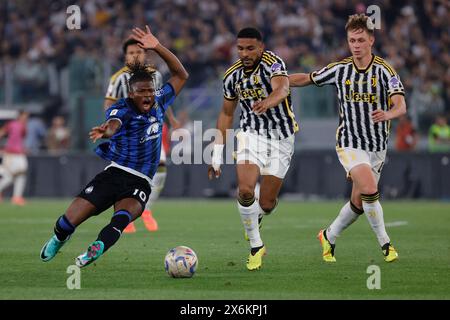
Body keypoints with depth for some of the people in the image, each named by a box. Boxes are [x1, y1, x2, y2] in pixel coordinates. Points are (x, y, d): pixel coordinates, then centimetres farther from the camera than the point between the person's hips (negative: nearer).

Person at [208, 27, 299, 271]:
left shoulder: (272, 63, -18)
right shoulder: (232, 75, -1)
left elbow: (282, 89, -39)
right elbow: (226, 113, 12)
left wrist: (267, 102, -63)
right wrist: (217, 155, 9)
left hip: (281, 137, -3)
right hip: (252, 134, 3)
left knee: (267, 204, -2)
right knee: (245, 189, -21)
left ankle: (254, 218, 37)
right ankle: (256, 246, -3)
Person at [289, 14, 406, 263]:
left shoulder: (384, 71, -10)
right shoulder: (340, 69, -2)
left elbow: (401, 106, -22)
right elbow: (306, 79, 13)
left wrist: (387, 114, -44)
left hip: (377, 146, 1)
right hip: (349, 143, -1)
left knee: (358, 203, 9)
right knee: (370, 190, -24)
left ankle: (329, 237, 33)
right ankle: (385, 243, -10)